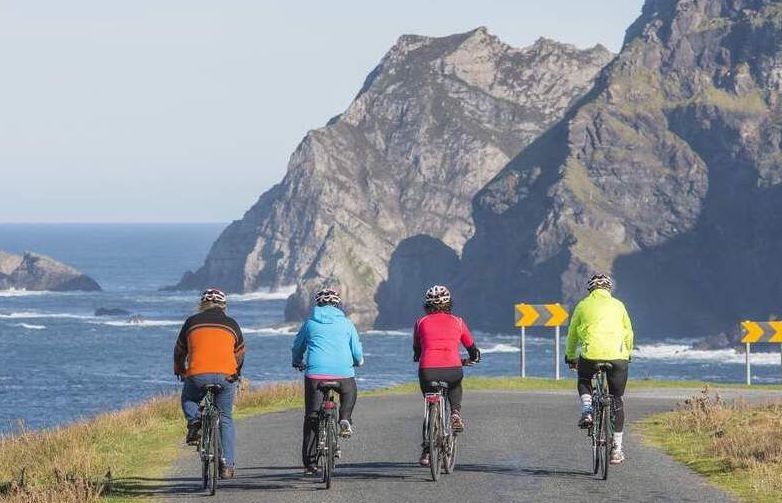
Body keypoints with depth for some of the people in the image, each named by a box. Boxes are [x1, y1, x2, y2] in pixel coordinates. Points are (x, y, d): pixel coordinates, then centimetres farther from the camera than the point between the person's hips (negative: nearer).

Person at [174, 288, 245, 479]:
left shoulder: (192, 322, 11)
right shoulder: (231, 324, 14)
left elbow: (179, 350, 19)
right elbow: (240, 353, 23)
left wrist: (179, 370, 37)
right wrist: (236, 373, 41)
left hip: (197, 375, -1)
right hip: (226, 376, 1)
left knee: (189, 400, 29)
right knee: (226, 419, 12)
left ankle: (194, 421, -2)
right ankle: (227, 464, 7)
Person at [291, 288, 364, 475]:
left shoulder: (310, 323, 13)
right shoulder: (346, 324, 12)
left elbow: (297, 348, 23)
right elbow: (357, 353, 13)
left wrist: (298, 363, 44)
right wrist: (358, 362, 36)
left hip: (315, 373, 0)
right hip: (343, 373, 0)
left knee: (312, 417, 6)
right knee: (349, 394, 34)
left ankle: (310, 462, 4)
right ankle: (345, 419, 6)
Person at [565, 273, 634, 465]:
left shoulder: (583, 305, 14)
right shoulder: (618, 305, 16)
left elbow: (572, 335, 20)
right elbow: (629, 334, 21)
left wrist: (570, 356, 35)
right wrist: (627, 354, 38)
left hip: (591, 355, -1)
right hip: (617, 356, 1)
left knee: (584, 382, 32)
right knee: (617, 400, 14)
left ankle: (587, 411, 4)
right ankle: (617, 448, 12)